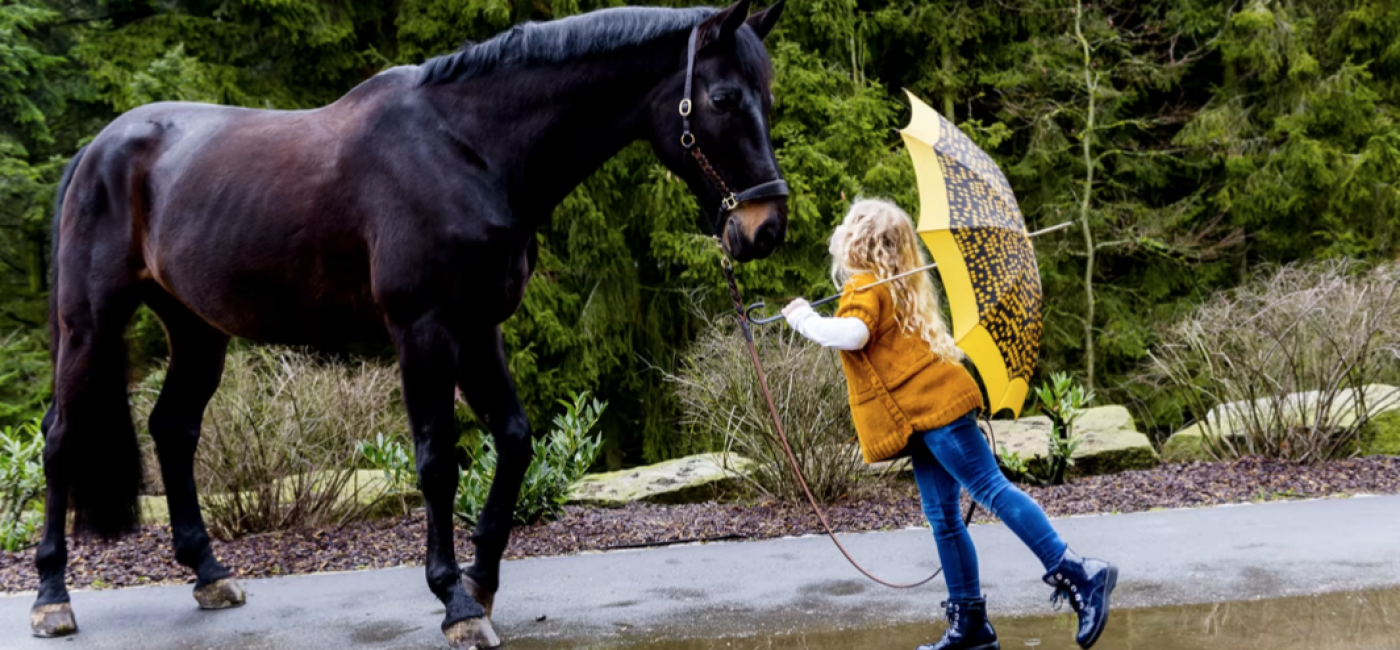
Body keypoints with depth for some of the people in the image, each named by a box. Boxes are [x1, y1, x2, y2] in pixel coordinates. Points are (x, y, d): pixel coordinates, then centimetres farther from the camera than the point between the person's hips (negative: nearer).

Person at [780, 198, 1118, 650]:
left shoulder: (865, 286, -7)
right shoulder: (899, 285, 22)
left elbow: (853, 333, -25)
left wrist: (806, 320, -12)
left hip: (934, 407, -10)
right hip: (928, 411, 10)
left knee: (991, 489, -13)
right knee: (942, 517, 10)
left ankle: (1077, 574, -15)